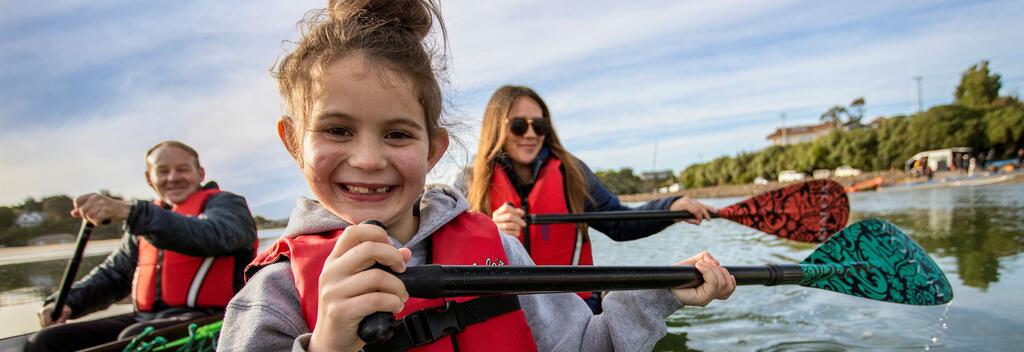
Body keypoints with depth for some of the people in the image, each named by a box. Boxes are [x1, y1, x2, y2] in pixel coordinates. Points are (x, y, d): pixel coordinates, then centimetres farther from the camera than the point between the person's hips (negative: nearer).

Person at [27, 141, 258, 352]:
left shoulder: (226, 203, 1)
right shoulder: (144, 221, 24)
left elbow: (213, 236, -23)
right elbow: (113, 274, 26)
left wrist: (129, 212, -31)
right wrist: (66, 301, 6)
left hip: (203, 317, -7)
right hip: (146, 319, 7)